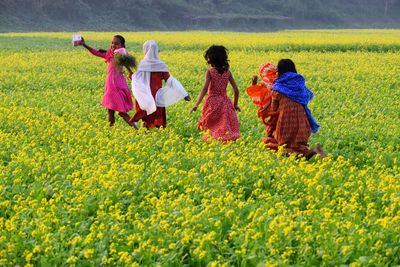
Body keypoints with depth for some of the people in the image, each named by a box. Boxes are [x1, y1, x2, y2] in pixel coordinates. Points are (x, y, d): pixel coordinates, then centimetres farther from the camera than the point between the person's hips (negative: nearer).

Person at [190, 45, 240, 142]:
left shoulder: (210, 72, -7)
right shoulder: (227, 72, 5)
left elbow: (205, 88, -17)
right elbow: (236, 90, 5)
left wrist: (196, 104, -20)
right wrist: (235, 104, 18)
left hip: (212, 102, -3)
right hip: (225, 102, 3)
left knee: (211, 127, 2)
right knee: (225, 127, 4)